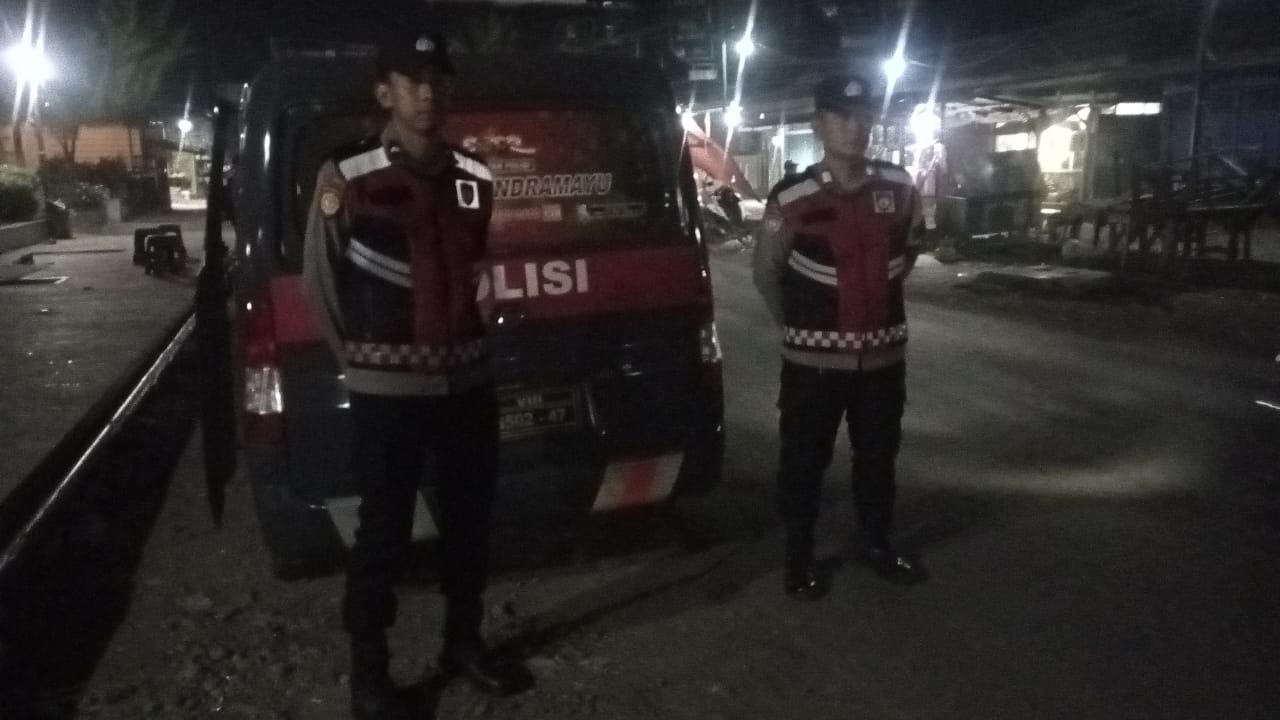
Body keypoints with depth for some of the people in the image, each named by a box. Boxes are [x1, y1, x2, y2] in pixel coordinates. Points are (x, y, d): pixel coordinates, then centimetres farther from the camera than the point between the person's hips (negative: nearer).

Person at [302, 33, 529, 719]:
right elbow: (320, 277, 0)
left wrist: (462, 342, 15)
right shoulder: (348, 176, -9)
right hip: (389, 387, -5)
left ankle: (464, 641, 35)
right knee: (384, 530, 5)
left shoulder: (475, 178, 4)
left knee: (470, 515, 15)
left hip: (467, 377, 5)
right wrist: (360, 356, 7)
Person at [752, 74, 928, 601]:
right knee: (804, 460, 5)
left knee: (879, 455, 17)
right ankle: (799, 557, 22)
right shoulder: (792, 199, -14)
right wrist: (797, 325, 6)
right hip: (815, 357, -4)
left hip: (883, 351, 4)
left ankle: (875, 543, 36)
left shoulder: (899, 188, -2)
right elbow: (765, 271, -1)